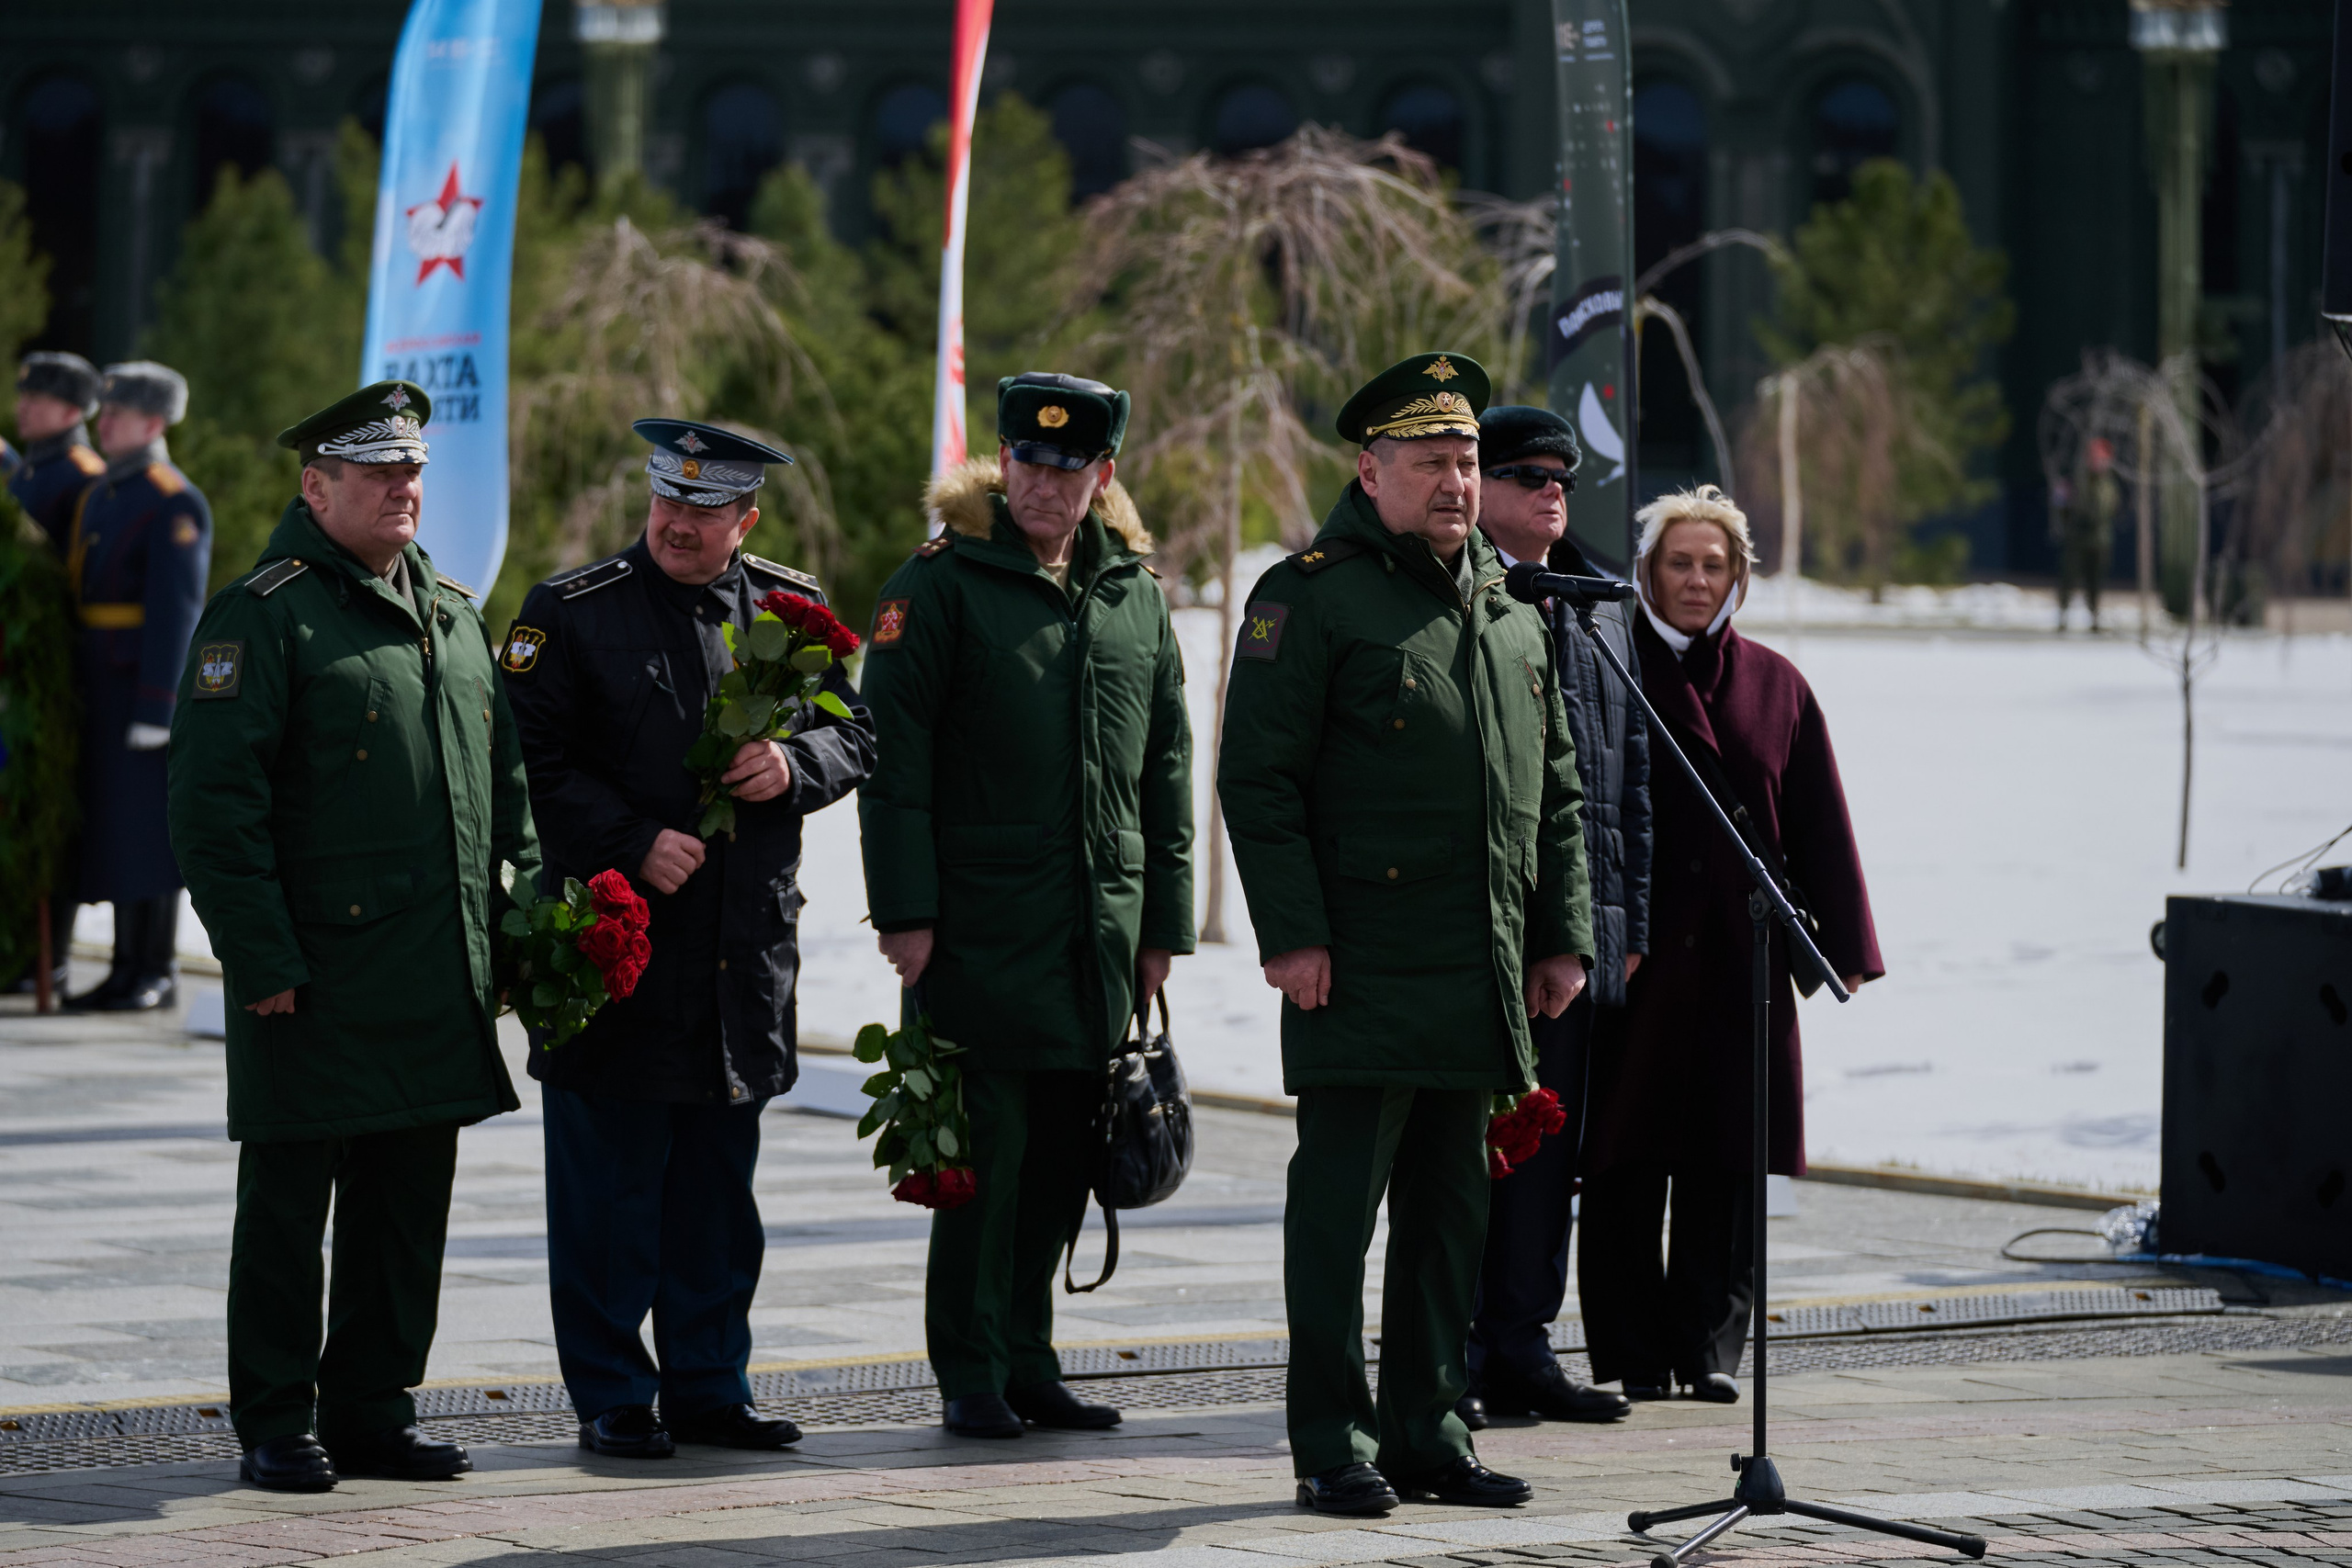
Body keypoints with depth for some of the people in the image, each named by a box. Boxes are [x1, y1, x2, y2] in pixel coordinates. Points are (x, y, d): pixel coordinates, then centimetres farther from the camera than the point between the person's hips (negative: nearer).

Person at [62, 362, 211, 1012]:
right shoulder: (98, 495, 15)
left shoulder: (174, 504, -12)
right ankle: (128, 968, 13)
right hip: (98, 689, 9)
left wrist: (156, 709, -20)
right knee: (104, 824, 9)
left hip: (147, 684, -9)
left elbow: (176, 610, -17)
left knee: (143, 826, -6)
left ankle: (157, 974, -1)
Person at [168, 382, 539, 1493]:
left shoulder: (453, 615, 15)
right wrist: (260, 960, -16)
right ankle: (276, 1429, 8)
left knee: (409, 1204, 10)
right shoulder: (263, 615, -8)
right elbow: (215, 804, -12)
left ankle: (374, 1413, 20)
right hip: (318, 980, -7)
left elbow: (506, 786, 22)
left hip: (441, 984, 7)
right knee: (287, 1207, 1)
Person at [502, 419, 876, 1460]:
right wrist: (635, 844, -17)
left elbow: (854, 736, 15)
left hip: (748, 945, 4)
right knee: (609, 1188, -1)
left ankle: (709, 1386, 21)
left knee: (718, 1182, 11)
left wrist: (794, 767, -7)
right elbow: (534, 761, -8)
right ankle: (613, 1399, 9)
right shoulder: (570, 614, -4)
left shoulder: (792, 611, 9)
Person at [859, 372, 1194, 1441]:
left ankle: (1026, 1360, 17)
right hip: (982, 923, -5)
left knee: (1064, 1151, 7)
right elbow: (894, 754, -6)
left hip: (1101, 930, 5)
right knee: (989, 1149, -5)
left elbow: (1165, 767, 18)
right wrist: (905, 908, -12)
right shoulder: (942, 583, -3)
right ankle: (972, 1378, 2)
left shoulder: (1135, 593, 13)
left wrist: (1162, 919, 14)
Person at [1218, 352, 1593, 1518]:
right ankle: (1333, 1447, 1)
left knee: (1450, 1205, 10)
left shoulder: (1510, 609, 17)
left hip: (1483, 975, 7)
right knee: (1339, 1202, -4)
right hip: (1359, 971, -7)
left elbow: (1555, 788, 20)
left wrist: (1563, 935, 13)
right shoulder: (1310, 597, -5)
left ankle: (1427, 1433, 17)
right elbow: (1258, 777, -9)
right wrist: (1290, 932, -15)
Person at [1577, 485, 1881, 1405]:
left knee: (1724, 1159, 2)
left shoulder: (1775, 687, 11)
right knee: (1629, 1159, -1)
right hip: (1633, 953, -2)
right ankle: (1634, 1354, 6)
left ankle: (1709, 1346, 10)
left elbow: (1819, 826, 9)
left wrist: (1840, 948, 2)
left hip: (1739, 957, 2)